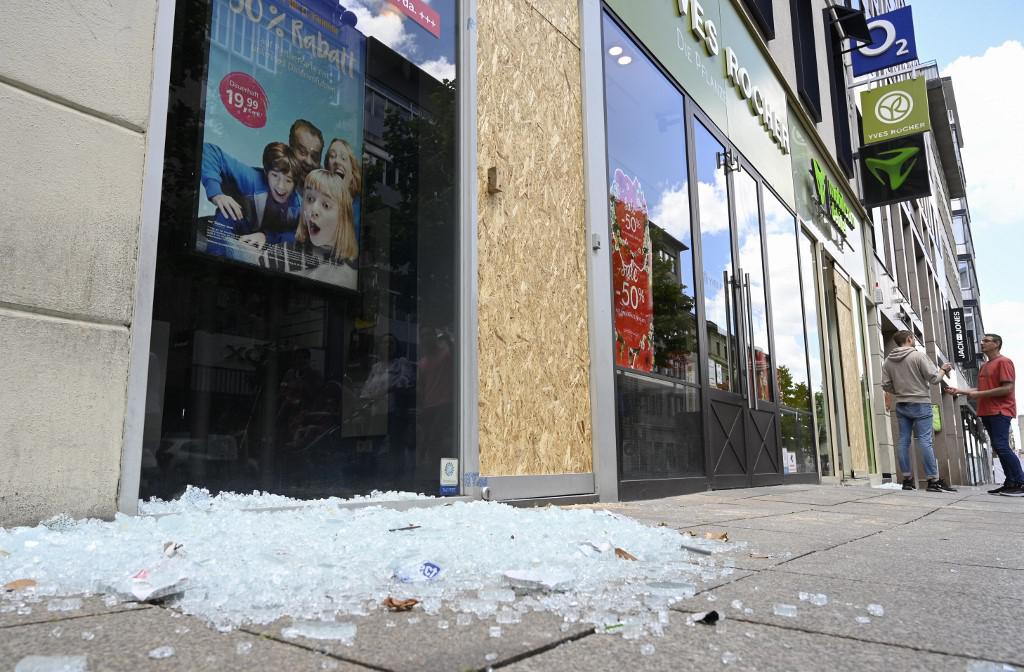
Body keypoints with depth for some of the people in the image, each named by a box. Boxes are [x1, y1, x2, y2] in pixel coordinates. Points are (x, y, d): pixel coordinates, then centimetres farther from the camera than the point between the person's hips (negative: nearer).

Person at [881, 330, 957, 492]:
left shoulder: (888, 361, 3)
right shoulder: (918, 355, -10)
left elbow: (886, 385, 3)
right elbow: (933, 378, -9)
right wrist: (943, 369, 11)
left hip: (901, 405, 5)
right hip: (920, 403, -5)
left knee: (903, 440, 6)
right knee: (925, 441, -5)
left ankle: (907, 479, 9)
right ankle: (934, 480, -3)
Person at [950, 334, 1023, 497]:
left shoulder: (1003, 362, -8)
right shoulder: (984, 366, 19)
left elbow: (1007, 388, -17)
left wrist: (979, 395, -16)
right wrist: (961, 391, 10)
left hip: (1000, 412, -9)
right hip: (987, 413, 9)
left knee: (1001, 446, -14)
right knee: (999, 448, 8)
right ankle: (1011, 483, 12)